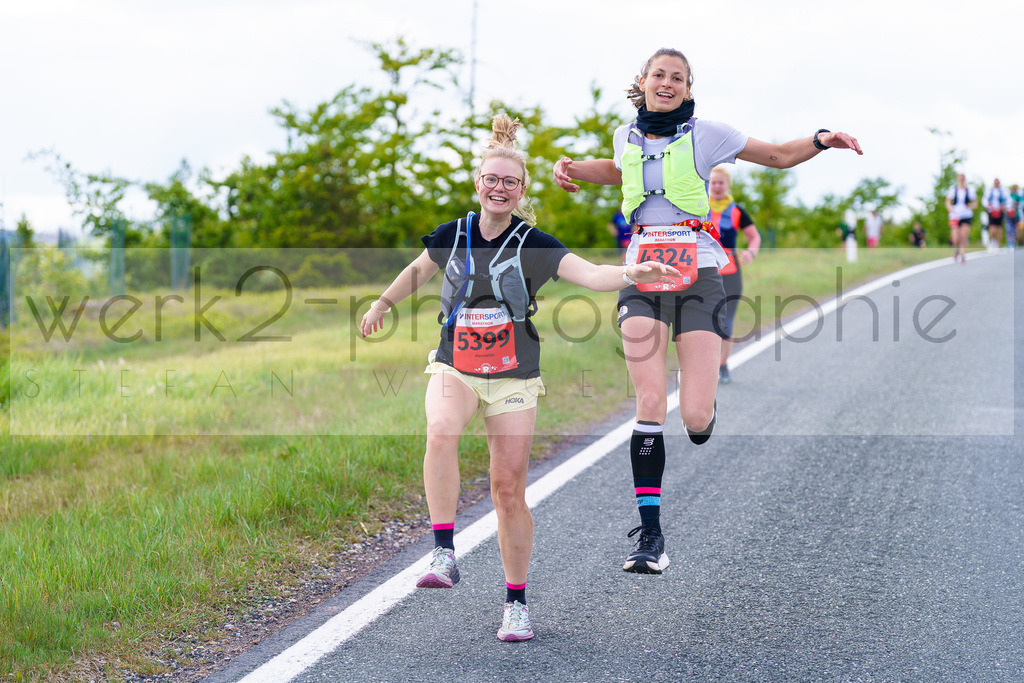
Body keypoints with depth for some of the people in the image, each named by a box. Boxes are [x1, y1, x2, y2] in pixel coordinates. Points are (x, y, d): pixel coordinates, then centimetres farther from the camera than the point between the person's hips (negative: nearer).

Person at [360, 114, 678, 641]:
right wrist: (382, 305, 36)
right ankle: (444, 553, -33)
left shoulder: (534, 245, -6)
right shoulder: (452, 236, 2)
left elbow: (589, 274, -21)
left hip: (514, 379, -1)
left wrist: (631, 274, -40)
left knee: (509, 488, -1)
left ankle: (516, 601, 14)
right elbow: (417, 271, 24)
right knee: (441, 431, -33)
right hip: (453, 367, 1)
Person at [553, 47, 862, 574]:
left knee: (695, 418, -11)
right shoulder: (626, 137, 14)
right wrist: (571, 168, 22)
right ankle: (650, 533, -9)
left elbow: (778, 156, 12)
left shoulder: (705, 135, 4)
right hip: (643, 276, 2)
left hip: (698, 275, -2)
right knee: (649, 404, -13)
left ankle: (703, 415, 30)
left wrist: (821, 141, -6)